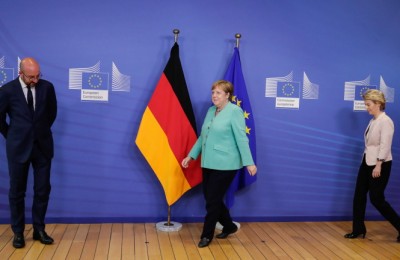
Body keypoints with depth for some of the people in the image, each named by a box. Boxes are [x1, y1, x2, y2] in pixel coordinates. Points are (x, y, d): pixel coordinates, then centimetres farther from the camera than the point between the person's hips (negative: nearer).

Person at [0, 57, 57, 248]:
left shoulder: (47, 87, -2)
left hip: (42, 146, 2)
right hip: (19, 147, -1)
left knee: (42, 190, 6)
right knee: (17, 191, 6)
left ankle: (39, 229, 19)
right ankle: (18, 232, 19)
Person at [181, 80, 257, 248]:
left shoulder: (235, 111, -10)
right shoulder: (211, 111, 12)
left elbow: (241, 139, -15)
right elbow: (202, 137, 18)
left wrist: (249, 163, -17)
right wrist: (191, 156, 16)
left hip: (225, 165, -7)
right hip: (209, 163, 8)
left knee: (212, 200, 0)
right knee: (210, 198, 13)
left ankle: (207, 235, 16)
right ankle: (229, 226, 33)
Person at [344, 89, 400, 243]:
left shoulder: (385, 121, -16)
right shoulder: (373, 121, 12)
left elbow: (385, 146, -20)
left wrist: (378, 165, -23)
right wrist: (369, 163, 16)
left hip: (380, 165, -9)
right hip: (367, 163, 9)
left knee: (376, 199, -3)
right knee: (359, 196, 9)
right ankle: (358, 230, 19)